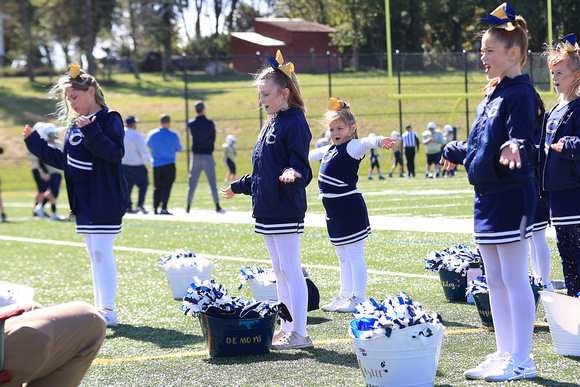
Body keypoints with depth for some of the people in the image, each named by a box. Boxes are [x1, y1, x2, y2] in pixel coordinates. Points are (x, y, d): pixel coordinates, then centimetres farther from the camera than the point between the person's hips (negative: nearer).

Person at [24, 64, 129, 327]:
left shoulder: (109, 119, -9)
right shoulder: (74, 125, 14)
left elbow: (115, 152, -23)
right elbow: (65, 161, 21)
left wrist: (91, 132, -33)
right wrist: (35, 142, 20)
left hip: (104, 198, -8)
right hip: (83, 199, 8)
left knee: (102, 252, -12)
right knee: (94, 255, 11)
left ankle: (108, 310, -10)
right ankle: (99, 308, 16)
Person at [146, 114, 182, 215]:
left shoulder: (151, 134, -2)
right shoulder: (173, 136, -10)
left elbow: (148, 144, 18)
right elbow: (179, 149, 4)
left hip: (156, 164, 3)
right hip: (169, 164, -3)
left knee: (157, 188, 11)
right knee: (166, 187, -3)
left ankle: (155, 209, 12)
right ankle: (164, 208, -12)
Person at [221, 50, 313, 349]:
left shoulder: (294, 123, -11)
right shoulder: (271, 124, 18)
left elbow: (302, 168, -18)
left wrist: (293, 175, -40)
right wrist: (238, 187, 38)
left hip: (286, 212, -9)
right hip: (267, 210, 10)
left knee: (290, 270, -7)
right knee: (279, 271, 12)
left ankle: (299, 333, -5)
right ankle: (287, 329, 17)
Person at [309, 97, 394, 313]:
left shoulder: (353, 147, -11)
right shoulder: (330, 150, 16)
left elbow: (365, 143, -34)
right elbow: (311, 154, 37)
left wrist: (378, 141, -57)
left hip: (350, 208, -9)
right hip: (334, 209, 9)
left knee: (354, 255, -5)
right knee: (342, 257, 16)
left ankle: (358, 299, -1)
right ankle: (345, 295, 24)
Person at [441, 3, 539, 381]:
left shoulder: (520, 94, -13)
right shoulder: (492, 94, 15)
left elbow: (523, 143, -25)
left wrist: (515, 149, -47)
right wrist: (454, 151, 43)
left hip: (511, 196, -9)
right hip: (487, 197, 10)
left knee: (514, 279, -5)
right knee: (495, 280, 12)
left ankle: (522, 360, 1)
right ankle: (505, 354, 19)